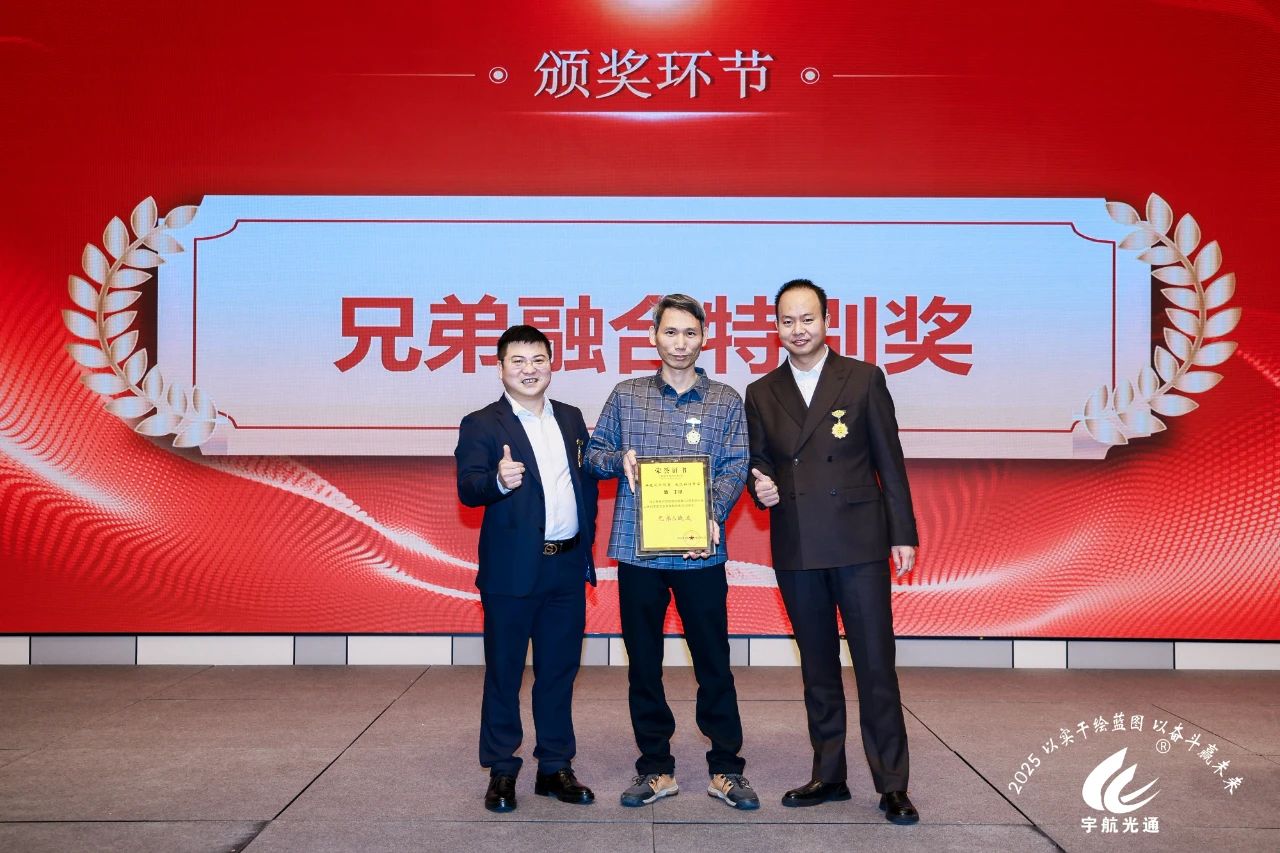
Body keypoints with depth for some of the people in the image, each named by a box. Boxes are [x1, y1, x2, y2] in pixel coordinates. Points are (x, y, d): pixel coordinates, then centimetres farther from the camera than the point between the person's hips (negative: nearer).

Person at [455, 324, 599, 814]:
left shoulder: (571, 419, 11)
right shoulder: (481, 424, -5)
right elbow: (467, 489, -17)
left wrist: (587, 543, 9)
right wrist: (498, 481, -38)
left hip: (567, 567, 5)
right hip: (512, 570, -4)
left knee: (559, 671, 13)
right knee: (504, 673, 7)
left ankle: (555, 768, 26)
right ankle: (501, 772, 21)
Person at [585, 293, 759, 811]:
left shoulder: (726, 401, 6)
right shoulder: (626, 396, 8)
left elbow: (735, 467, -1)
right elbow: (593, 454, 11)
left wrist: (712, 515, -16)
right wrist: (619, 458, -11)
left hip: (701, 551, -1)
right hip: (637, 550, 1)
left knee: (714, 662, 4)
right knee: (643, 662, 9)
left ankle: (726, 768, 19)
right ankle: (655, 768, 22)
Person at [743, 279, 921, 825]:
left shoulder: (863, 378, 2)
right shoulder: (761, 392, 10)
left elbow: (890, 461, 1)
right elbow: (758, 462, 13)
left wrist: (903, 534, -2)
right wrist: (759, 484, -11)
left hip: (858, 540, -3)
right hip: (795, 548, 3)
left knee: (875, 664, -1)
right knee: (817, 667, 12)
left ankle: (892, 784, 11)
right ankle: (828, 775, 24)